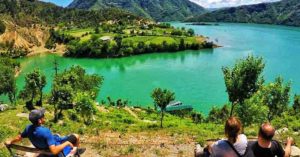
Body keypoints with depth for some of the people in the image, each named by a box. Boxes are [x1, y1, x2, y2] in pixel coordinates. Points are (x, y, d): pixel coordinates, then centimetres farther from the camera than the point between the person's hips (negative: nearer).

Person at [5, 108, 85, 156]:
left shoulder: (28, 128, -21)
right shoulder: (45, 131, -42)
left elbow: (18, 138, -2)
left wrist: (10, 142, 19)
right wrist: (67, 143, -35)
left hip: (43, 147, 7)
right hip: (56, 146, -7)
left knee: (57, 135, 35)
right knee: (76, 136, 8)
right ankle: (76, 150, 38)